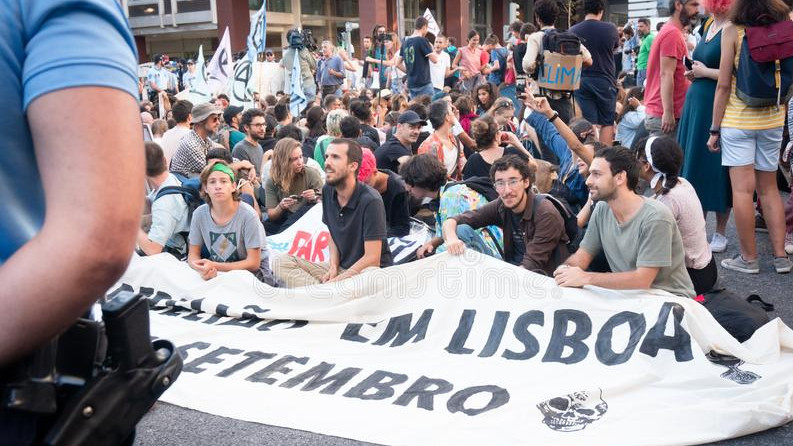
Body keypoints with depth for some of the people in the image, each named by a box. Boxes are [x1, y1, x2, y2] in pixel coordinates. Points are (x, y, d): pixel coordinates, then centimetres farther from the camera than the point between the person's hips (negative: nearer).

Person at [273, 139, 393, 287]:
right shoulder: (328, 191, 2)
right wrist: (333, 267, -2)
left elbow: (372, 259, -18)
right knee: (281, 262, -7)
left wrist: (336, 281, -17)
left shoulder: (370, 201, -18)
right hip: (342, 267, 7)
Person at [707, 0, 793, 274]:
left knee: (743, 189, 1)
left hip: (738, 120, -4)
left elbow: (724, 85, -10)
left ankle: (748, 258, 6)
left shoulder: (732, 32, -9)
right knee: (769, 188, 14)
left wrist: (714, 128, -4)